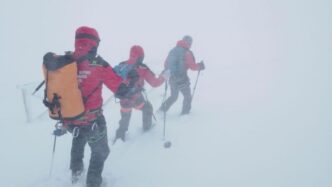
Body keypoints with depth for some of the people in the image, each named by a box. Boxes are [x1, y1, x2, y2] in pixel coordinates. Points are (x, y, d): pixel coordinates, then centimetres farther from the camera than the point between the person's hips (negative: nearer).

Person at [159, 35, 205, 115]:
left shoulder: (173, 50, 8)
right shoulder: (187, 52, -11)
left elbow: (166, 64, 11)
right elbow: (193, 66, -11)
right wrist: (200, 66, 8)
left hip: (172, 78, 6)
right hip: (181, 78, -6)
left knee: (173, 96, 23)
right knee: (187, 96, 13)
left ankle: (162, 109, 15)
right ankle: (185, 113, 16)